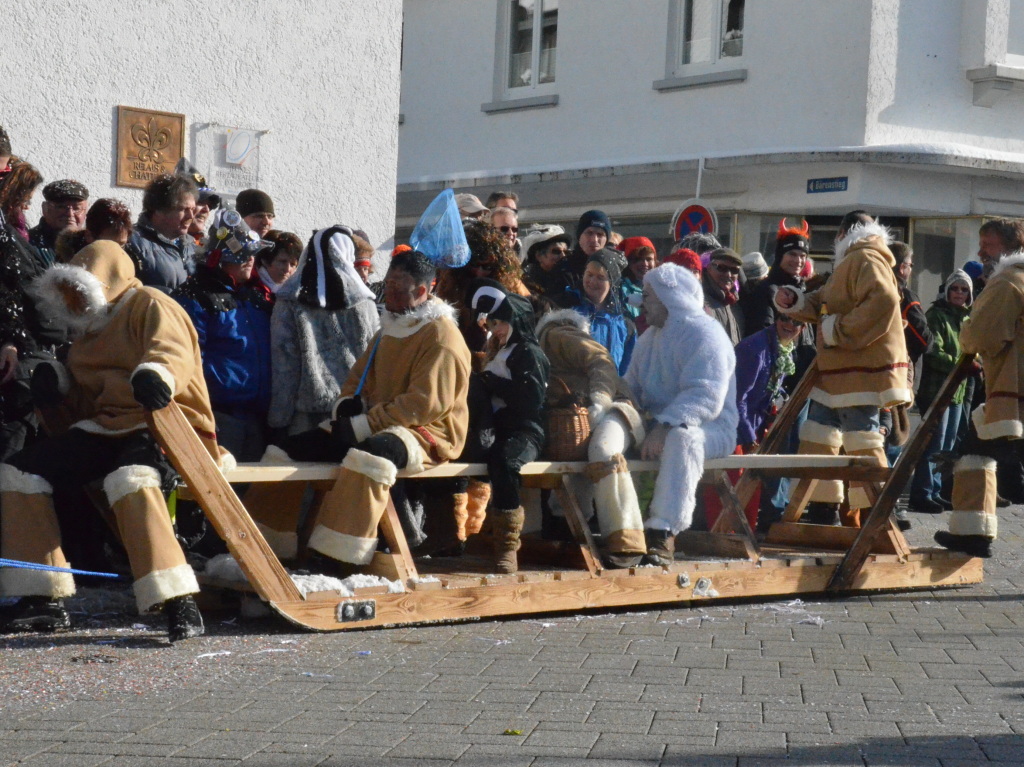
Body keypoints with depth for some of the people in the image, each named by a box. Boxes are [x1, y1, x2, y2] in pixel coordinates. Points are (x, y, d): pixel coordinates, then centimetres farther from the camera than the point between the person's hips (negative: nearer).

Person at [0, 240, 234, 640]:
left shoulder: (149, 304, -3)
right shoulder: (91, 326, 22)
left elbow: (174, 352, -22)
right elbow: (85, 400, 28)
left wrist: (154, 375, -45)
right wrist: (55, 378, 6)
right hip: (107, 426, 9)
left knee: (128, 478, -40)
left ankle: (179, 602, -41)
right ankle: (44, 599, -5)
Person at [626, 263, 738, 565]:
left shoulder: (704, 334, -11)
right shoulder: (650, 338, 19)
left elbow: (705, 397, -24)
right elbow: (631, 388, 15)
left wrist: (665, 427, -35)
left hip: (709, 429, -8)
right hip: (659, 426, 8)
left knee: (681, 436, -40)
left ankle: (663, 532, -43)